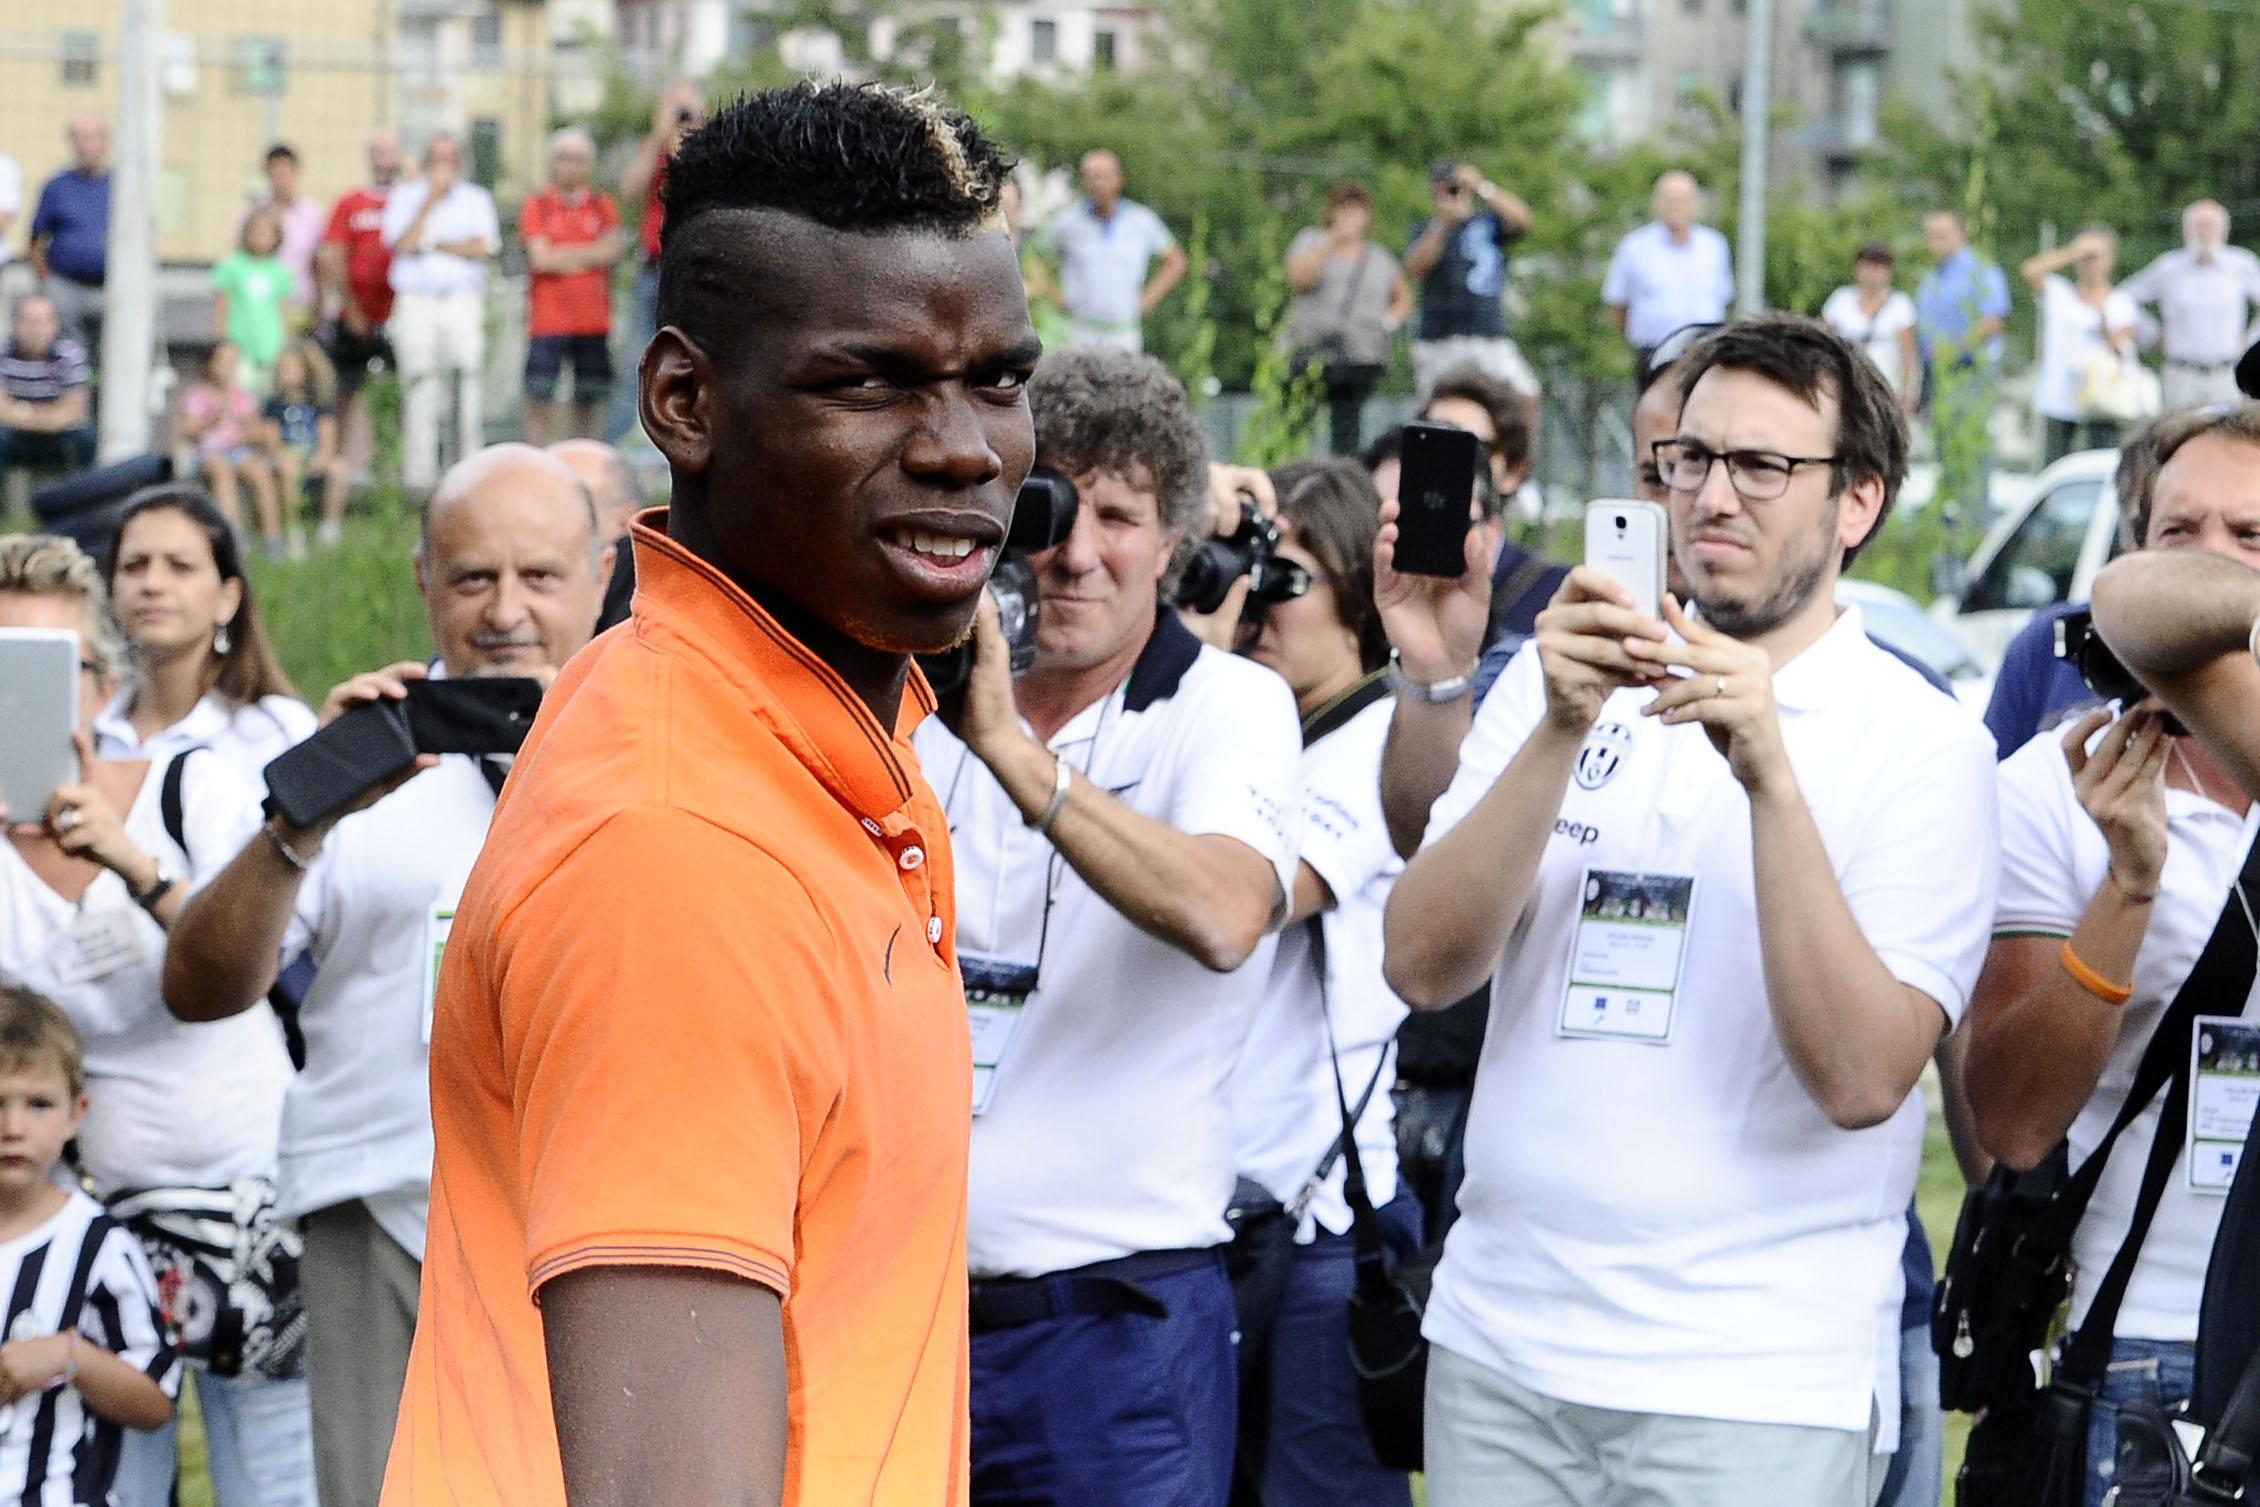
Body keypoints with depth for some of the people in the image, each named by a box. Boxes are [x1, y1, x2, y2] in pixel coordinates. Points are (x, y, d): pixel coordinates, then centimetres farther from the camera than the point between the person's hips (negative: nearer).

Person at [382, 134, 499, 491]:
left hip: (463, 301, 1)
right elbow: (403, 244, -4)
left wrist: (433, 244, -2)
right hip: (415, 303, -1)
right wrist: (431, 200, -5)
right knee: (419, 387, -7)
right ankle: (418, 471, -7)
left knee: (468, 382, -8)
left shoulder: (476, 199, 14)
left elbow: (483, 247, -1)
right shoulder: (405, 197, 12)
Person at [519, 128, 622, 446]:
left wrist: (562, 255, -7)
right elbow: (540, 258, -9)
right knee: (540, 401, -8)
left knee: (588, 402, 6)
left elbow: (611, 251, -4)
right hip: (548, 321, -3)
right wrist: (589, 255, -2)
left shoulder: (602, 205, 11)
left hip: (593, 321, 3)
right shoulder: (537, 207, 3)